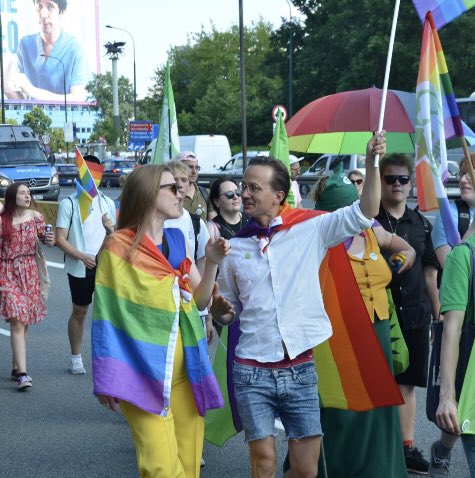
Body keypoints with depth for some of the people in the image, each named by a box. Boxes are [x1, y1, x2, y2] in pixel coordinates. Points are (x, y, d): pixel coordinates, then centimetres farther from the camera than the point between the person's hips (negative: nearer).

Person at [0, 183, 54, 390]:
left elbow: (44, 237, 8)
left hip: (30, 272, 4)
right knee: (17, 322, -13)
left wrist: (50, 239, -15)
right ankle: (22, 373, -16)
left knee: (23, 322, 10)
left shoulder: (35, 217, 1)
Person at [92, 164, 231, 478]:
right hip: (143, 373, -6)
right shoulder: (120, 246, -8)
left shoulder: (177, 239, 9)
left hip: (184, 370, 6)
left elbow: (200, 300, 13)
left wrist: (212, 263, -4)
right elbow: (108, 313, -9)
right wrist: (110, 379, -12)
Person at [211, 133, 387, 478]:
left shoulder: (310, 229, -1)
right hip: (252, 372, 1)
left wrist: (372, 162, -19)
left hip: (300, 370, -1)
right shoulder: (236, 247, 6)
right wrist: (218, 307, -8)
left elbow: (365, 213, -7)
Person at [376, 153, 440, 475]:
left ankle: (407, 447, 19)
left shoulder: (421, 225, 10)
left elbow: (430, 273, 13)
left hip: (415, 315, 4)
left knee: (406, 382, 11)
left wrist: (438, 315, 12)